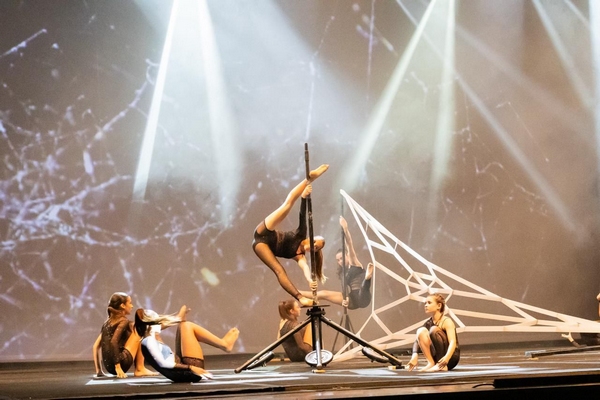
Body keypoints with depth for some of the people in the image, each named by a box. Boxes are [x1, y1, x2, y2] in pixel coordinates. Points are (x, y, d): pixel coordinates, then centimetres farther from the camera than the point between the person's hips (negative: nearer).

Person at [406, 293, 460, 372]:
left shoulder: (446, 321, -12)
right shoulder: (428, 323, 5)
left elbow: (453, 342, -26)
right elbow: (417, 340, -6)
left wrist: (447, 357, -46)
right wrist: (415, 355, -26)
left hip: (452, 356, -5)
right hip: (436, 356, 5)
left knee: (434, 329, -26)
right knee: (421, 331, -15)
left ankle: (441, 365, -22)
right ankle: (431, 363, -20)